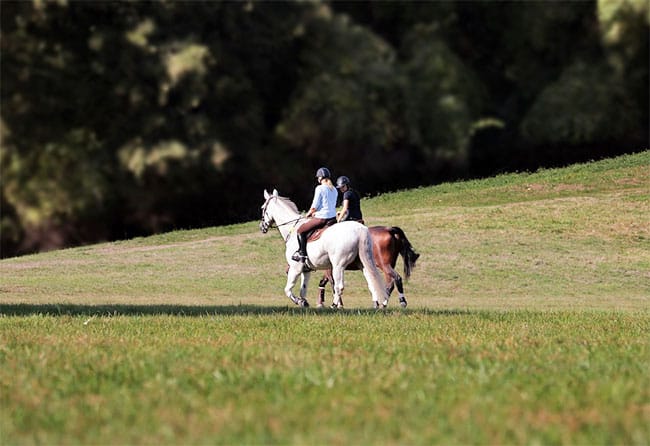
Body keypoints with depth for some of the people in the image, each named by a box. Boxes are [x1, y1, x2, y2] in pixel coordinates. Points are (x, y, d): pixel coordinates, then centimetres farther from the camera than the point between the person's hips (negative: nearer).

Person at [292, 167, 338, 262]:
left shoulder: (320, 188, -11)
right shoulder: (334, 190, 12)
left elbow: (314, 207, -12)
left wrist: (308, 214, 9)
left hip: (322, 219, -8)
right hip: (333, 218, 8)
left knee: (301, 230, 3)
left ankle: (302, 254, -3)